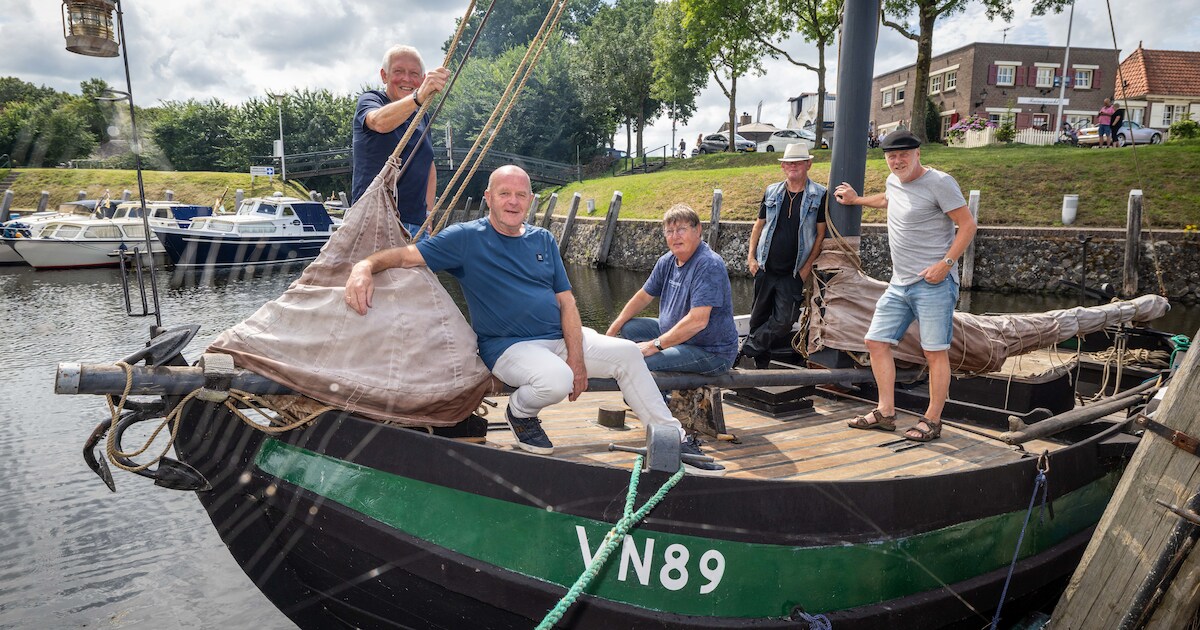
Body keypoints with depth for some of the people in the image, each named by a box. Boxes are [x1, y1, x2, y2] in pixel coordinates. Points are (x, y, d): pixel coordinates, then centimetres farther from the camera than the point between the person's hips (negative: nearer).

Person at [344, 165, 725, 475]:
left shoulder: (543, 240, 10)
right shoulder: (466, 239, -5)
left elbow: (566, 301, 5)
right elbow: (407, 255, -13)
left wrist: (576, 356, -6)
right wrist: (366, 265, -35)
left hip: (560, 337, 6)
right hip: (509, 347, -6)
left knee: (627, 353, -4)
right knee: (556, 379, -35)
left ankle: (673, 439, 9)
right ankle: (520, 413, 2)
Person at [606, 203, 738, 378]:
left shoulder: (708, 265, -22)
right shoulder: (667, 261, 5)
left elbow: (698, 321, -30)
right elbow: (643, 297, 17)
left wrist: (654, 345, -24)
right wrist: (612, 331, 9)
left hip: (711, 351, -9)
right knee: (628, 327, 8)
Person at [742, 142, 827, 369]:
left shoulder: (819, 195, -3)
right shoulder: (771, 192, 7)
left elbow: (821, 234, -4)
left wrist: (807, 267, -9)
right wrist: (751, 257, 4)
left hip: (793, 273, -3)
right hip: (765, 269, 3)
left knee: (784, 320, -11)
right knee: (758, 318, 9)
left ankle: (748, 348, 5)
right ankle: (761, 362, 23)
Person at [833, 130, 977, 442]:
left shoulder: (939, 182, -9)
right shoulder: (894, 181, 14)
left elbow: (967, 224, -11)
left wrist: (945, 264, -18)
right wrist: (856, 199, 43)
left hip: (933, 284, -8)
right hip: (899, 284, 8)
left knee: (935, 352, -2)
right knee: (876, 341, 6)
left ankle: (932, 421, 7)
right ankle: (886, 413, 14)